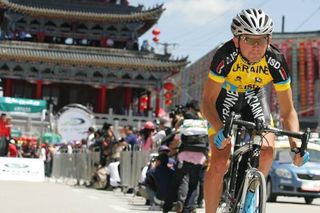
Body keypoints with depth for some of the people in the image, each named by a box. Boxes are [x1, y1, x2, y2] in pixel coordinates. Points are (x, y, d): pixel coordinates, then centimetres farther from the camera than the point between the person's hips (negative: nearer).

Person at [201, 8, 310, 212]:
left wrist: (296, 145, -37)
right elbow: (208, 101, -31)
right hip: (224, 97, -2)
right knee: (219, 163, -17)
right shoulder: (225, 56, -36)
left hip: (253, 96, 2)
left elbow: (288, 111, -22)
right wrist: (219, 130, -49)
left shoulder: (276, 62, -29)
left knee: (267, 150, -20)